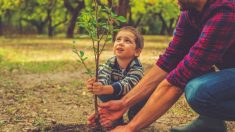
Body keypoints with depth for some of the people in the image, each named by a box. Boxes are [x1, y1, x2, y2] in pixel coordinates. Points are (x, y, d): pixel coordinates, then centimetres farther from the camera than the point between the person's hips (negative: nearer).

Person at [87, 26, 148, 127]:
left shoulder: (137, 68, -31)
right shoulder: (110, 63, -19)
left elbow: (126, 85, -48)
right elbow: (103, 78, -36)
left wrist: (104, 89, -67)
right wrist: (97, 85, -62)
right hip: (116, 98, 3)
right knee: (101, 93, -23)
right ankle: (116, 118, -3)